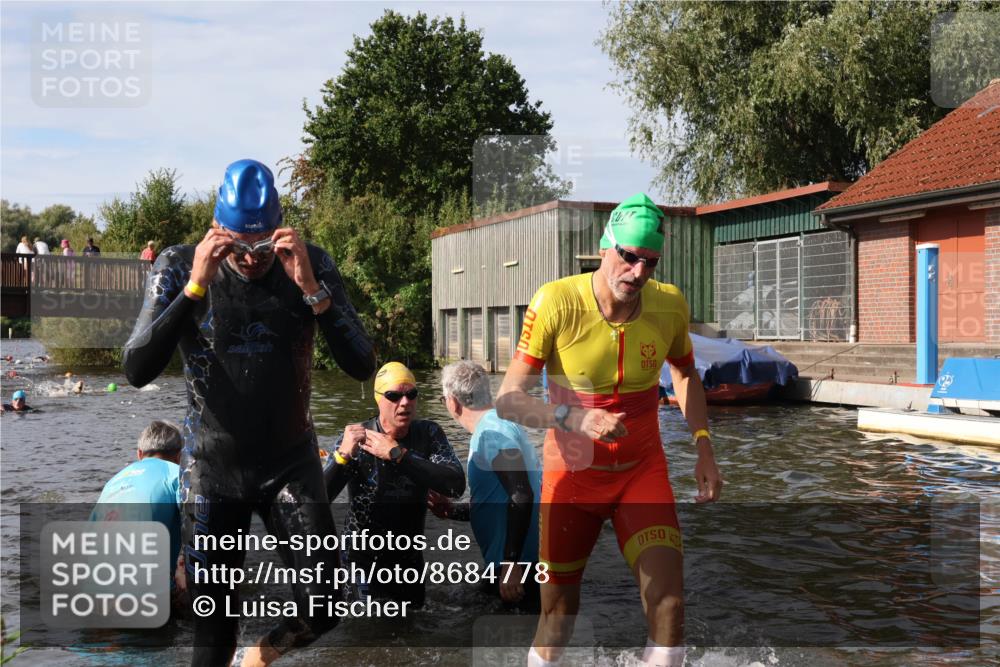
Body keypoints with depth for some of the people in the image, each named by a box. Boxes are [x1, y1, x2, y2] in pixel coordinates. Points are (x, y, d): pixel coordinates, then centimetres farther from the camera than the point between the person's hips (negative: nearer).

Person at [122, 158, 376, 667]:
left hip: (291, 465, 0)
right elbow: (137, 372, -18)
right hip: (212, 468, 0)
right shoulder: (178, 267, -9)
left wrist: (311, 289, -28)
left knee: (323, 605, -5)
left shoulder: (311, 266, -9)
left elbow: (361, 367, -15)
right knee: (213, 624, 6)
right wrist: (195, 287, -27)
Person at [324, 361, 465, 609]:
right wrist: (343, 455, -40)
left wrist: (397, 454, -28)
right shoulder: (355, 437, -16)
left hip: (410, 559, 3)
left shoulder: (429, 434, -10)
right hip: (363, 560, -3)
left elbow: (456, 485, -27)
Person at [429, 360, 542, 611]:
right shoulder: (498, 426, 18)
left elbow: (522, 497, -26)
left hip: (519, 564, -10)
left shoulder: (492, 432, -14)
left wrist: (511, 564, -28)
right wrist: (453, 511, 20)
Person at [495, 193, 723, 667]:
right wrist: (574, 419, -35)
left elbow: (684, 373, 13)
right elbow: (508, 400, -19)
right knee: (557, 615, 7)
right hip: (572, 472, -2)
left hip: (643, 469, 2)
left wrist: (703, 446, 5)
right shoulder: (556, 302, -20)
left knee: (668, 604, -14)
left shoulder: (670, 305, -9)